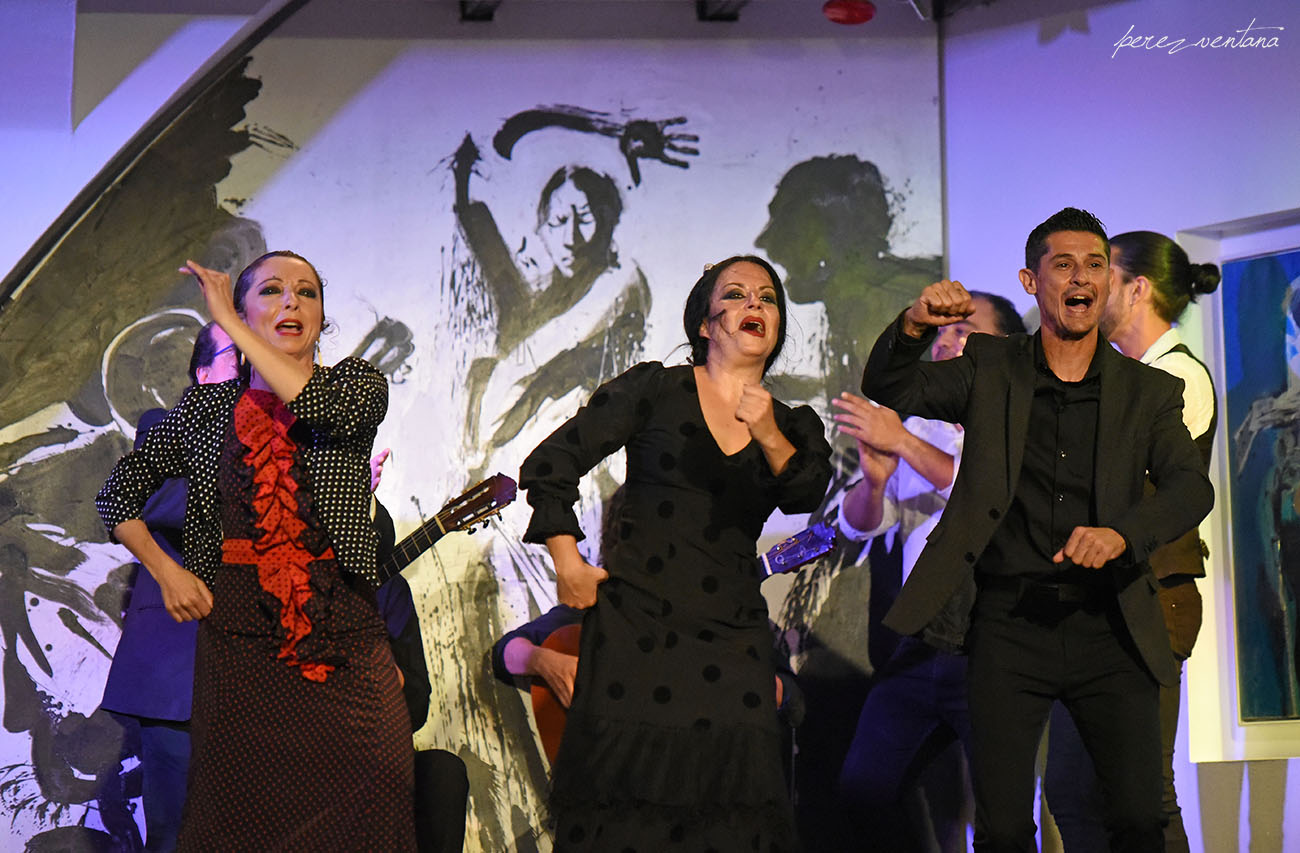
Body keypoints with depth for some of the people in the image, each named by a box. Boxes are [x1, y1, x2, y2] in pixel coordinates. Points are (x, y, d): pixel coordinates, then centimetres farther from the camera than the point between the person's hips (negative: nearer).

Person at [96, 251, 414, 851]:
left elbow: (328, 409, -19)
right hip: (238, 632, 1)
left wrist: (228, 322, -13)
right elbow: (118, 494, 17)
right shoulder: (207, 407, 10)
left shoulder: (359, 384, 6)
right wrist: (165, 569, 1)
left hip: (342, 635, -1)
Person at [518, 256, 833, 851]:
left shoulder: (793, 425, 13)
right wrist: (568, 565, -1)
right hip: (634, 628, -2)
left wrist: (769, 437, -27)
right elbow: (549, 465, 3)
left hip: (731, 640, 3)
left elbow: (806, 495, -9)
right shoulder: (654, 390, 3)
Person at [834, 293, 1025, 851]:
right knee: (863, 789, 2)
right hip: (919, 648, 5)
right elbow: (858, 525, 10)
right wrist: (875, 477, -12)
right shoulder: (916, 429, 16)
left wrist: (902, 442, -21)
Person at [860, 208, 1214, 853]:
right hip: (1010, 625, -1)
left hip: (1111, 629, 1)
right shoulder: (989, 370, 7)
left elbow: (1191, 487, -6)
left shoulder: (1150, 392, 7)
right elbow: (888, 390, -3)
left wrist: (1121, 533, -27)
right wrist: (914, 325, -25)